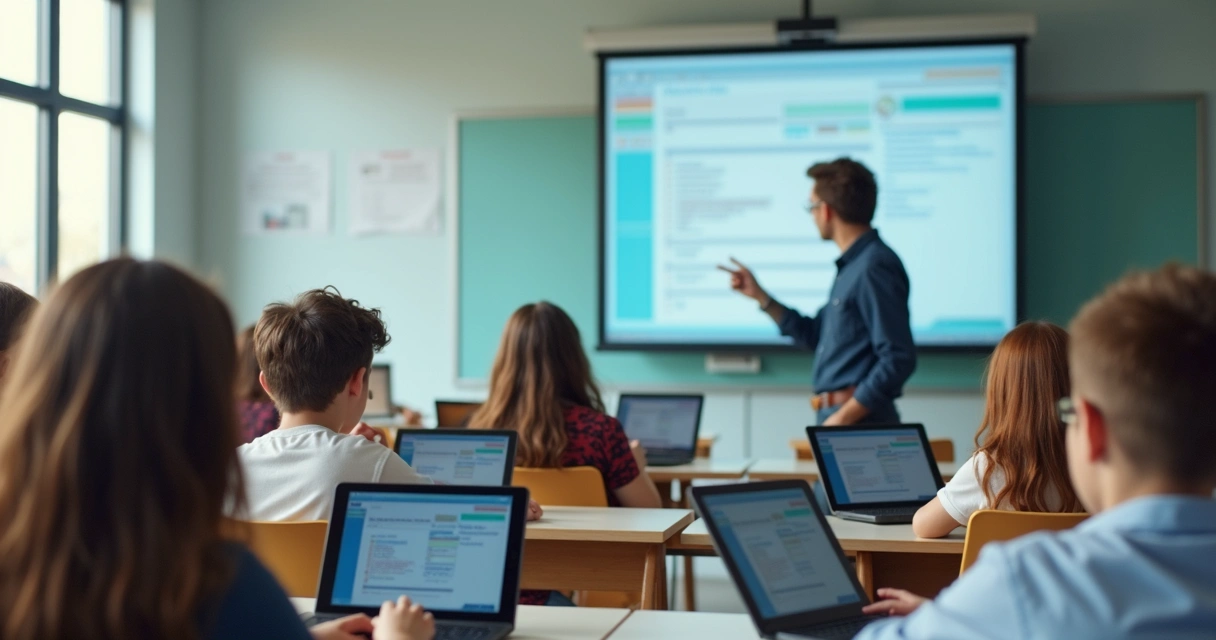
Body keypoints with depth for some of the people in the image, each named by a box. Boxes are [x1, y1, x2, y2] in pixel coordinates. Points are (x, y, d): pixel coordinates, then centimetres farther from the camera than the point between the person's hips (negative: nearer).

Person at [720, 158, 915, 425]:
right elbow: (814, 335, 24)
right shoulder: (852, 266, 16)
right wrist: (758, 295, 19)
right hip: (838, 417, 9)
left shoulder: (874, 268, -15)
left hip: (857, 423, -9)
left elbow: (899, 360, -21)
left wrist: (843, 417, -20)